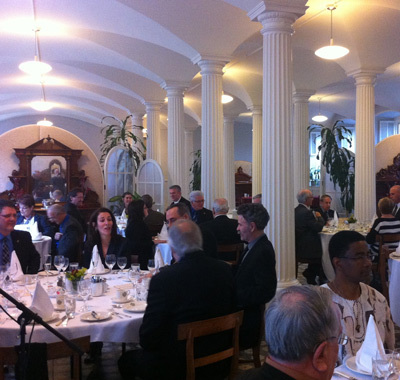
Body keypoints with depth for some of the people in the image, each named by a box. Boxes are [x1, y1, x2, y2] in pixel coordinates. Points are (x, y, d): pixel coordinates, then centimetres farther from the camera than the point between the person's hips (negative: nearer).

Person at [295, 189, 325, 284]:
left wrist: (316, 218, 10)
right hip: (306, 248, -9)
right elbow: (318, 228, -17)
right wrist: (319, 217, 0)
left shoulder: (296, 210, 9)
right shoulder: (307, 212, -19)